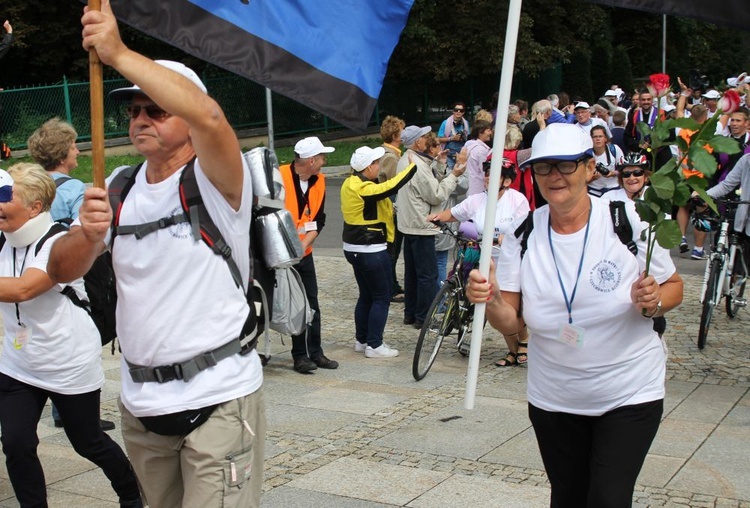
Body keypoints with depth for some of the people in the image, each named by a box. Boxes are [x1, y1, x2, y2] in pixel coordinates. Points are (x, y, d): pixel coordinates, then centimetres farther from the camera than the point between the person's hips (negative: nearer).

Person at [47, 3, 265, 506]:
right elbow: (62, 271, 4)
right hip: (140, 403, 6)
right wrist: (87, 235, -19)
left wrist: (118, 52, -30)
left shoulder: (215, 181, -9)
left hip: (218, 399, -6)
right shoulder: (120, 188, 9)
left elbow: (208, 116, -32)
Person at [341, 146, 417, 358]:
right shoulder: (364, 188, -24)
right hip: (370, 251, -10)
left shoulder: (351, 183, 7)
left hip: (355, 248, 10)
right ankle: (374, 345, 3)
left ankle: (362, 340, 26)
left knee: (366, 295, 18)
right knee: (381, 297, 0)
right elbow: (393, 186, -30)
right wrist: (414, 165, -20)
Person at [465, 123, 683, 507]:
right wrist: (491, 300, -27)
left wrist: (652, 301, -22)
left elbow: (674, 287, 0)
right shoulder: (522, 233, -6)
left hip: (629, 394, -3)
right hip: (553, 399, 3)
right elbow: (510, 322, -6)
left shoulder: (629, 219, -13)